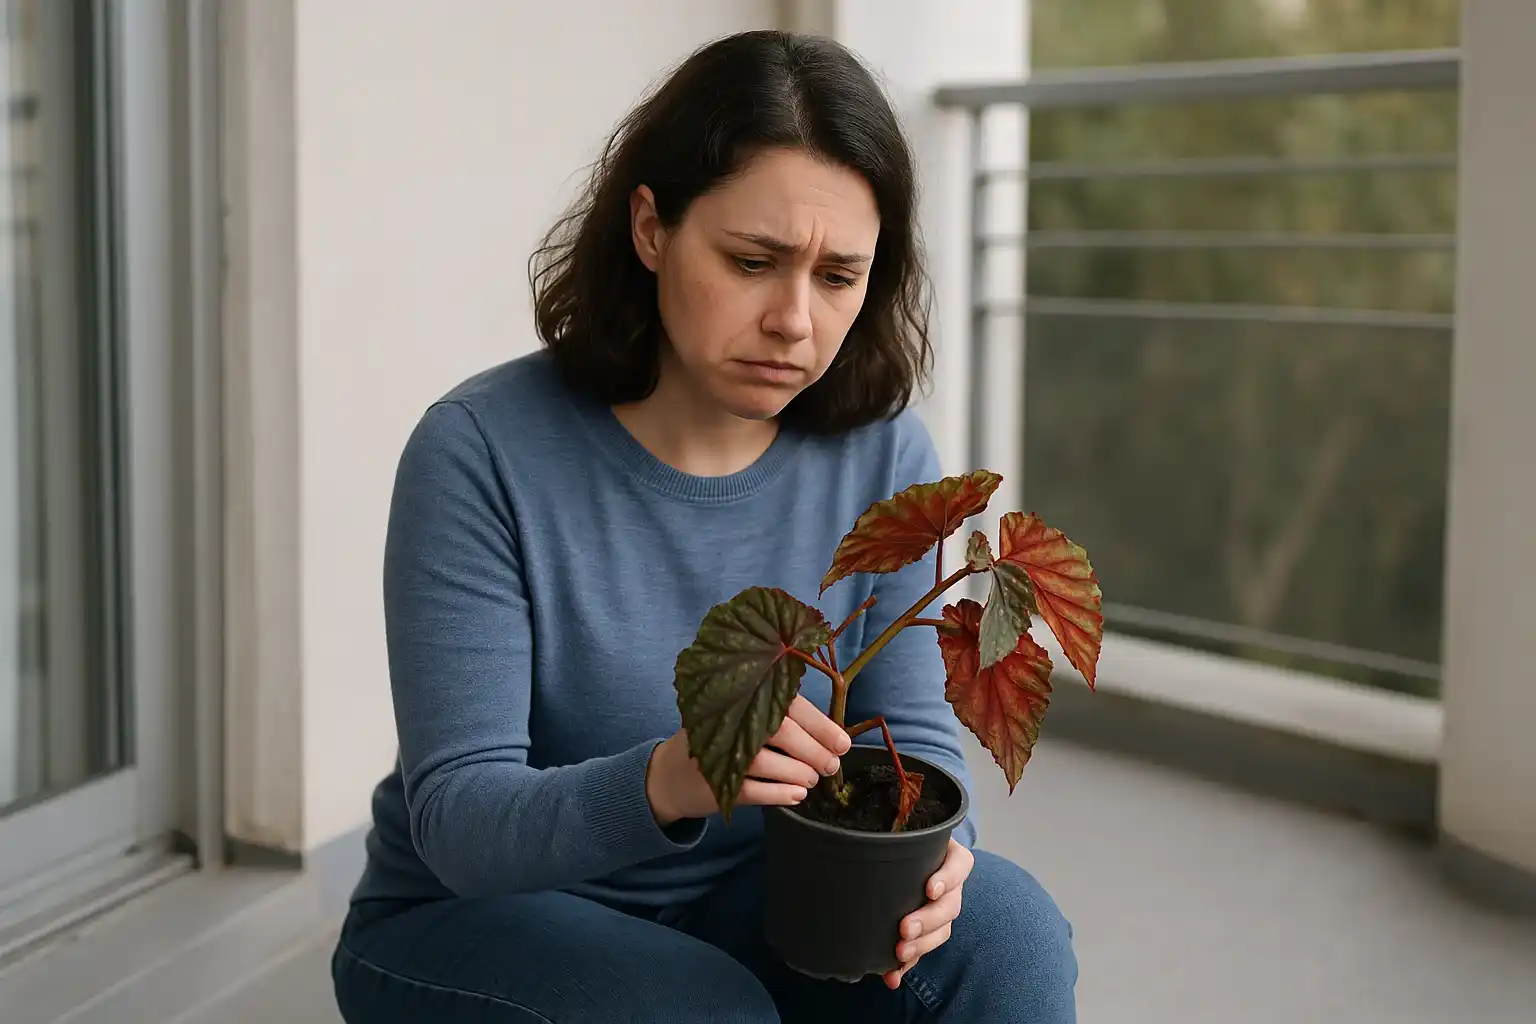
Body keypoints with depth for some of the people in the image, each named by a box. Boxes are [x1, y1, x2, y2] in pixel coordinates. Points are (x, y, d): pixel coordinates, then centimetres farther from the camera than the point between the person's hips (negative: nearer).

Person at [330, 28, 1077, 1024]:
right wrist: (663, 782, -44)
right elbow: (455, 815, -23)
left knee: (1005, 930, -21)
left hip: (744, 903, 4)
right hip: (477, 917, -3)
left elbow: (915, 728, -4)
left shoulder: (882, 454, -9)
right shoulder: (480, 453, -21)